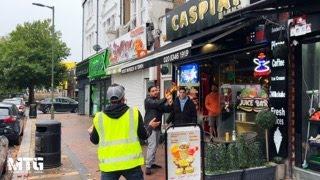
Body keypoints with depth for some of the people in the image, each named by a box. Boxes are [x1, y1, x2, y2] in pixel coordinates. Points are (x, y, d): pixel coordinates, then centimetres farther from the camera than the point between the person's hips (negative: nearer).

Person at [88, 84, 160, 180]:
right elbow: (144, 136, 3)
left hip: (108, 164, 1)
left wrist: (91, 133, 36)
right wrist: (150, 126, 25)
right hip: (131, 161, -1)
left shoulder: (99, 117, 0)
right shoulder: (134, 113, -5)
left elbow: (95, 140, 12)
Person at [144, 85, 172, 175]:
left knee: (155, 146, 12)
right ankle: (148, 166, -11)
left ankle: (152, 163, 23)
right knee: (152, 146, -14)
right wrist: (165, 99, -33)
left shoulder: (159, 101, 17)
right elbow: (156, 104, -25)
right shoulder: (148, 100, -6)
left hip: (157, 126, 8)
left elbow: (166, 110, 7)